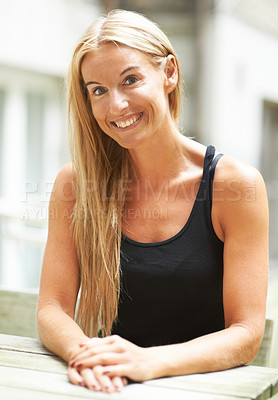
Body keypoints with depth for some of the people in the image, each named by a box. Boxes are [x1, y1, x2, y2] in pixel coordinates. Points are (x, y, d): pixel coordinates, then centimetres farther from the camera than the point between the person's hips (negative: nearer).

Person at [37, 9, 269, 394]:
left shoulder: (235, 184, -7)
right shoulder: (76, 183, 2)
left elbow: (246, 334, -8)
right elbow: (52, 308, 0)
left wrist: (149, 361, -24)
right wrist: (82, 350, -21)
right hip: (111, 386, 2)